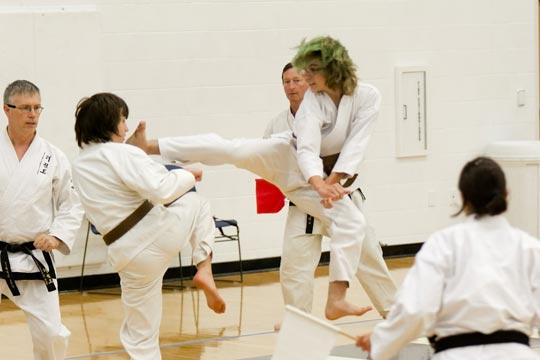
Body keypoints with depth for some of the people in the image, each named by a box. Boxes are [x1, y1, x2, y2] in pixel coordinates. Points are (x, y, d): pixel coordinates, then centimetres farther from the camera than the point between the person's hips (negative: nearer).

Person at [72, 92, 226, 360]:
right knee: (197, 204, 28)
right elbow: (162, 189, -23)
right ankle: (204, 269, 10)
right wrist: (188, 175, -6)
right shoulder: (123, 155, -14)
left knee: (140, 333, 14)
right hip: (162, 230, -5)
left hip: (129, 254, 5)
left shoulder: (79, 166, 9)